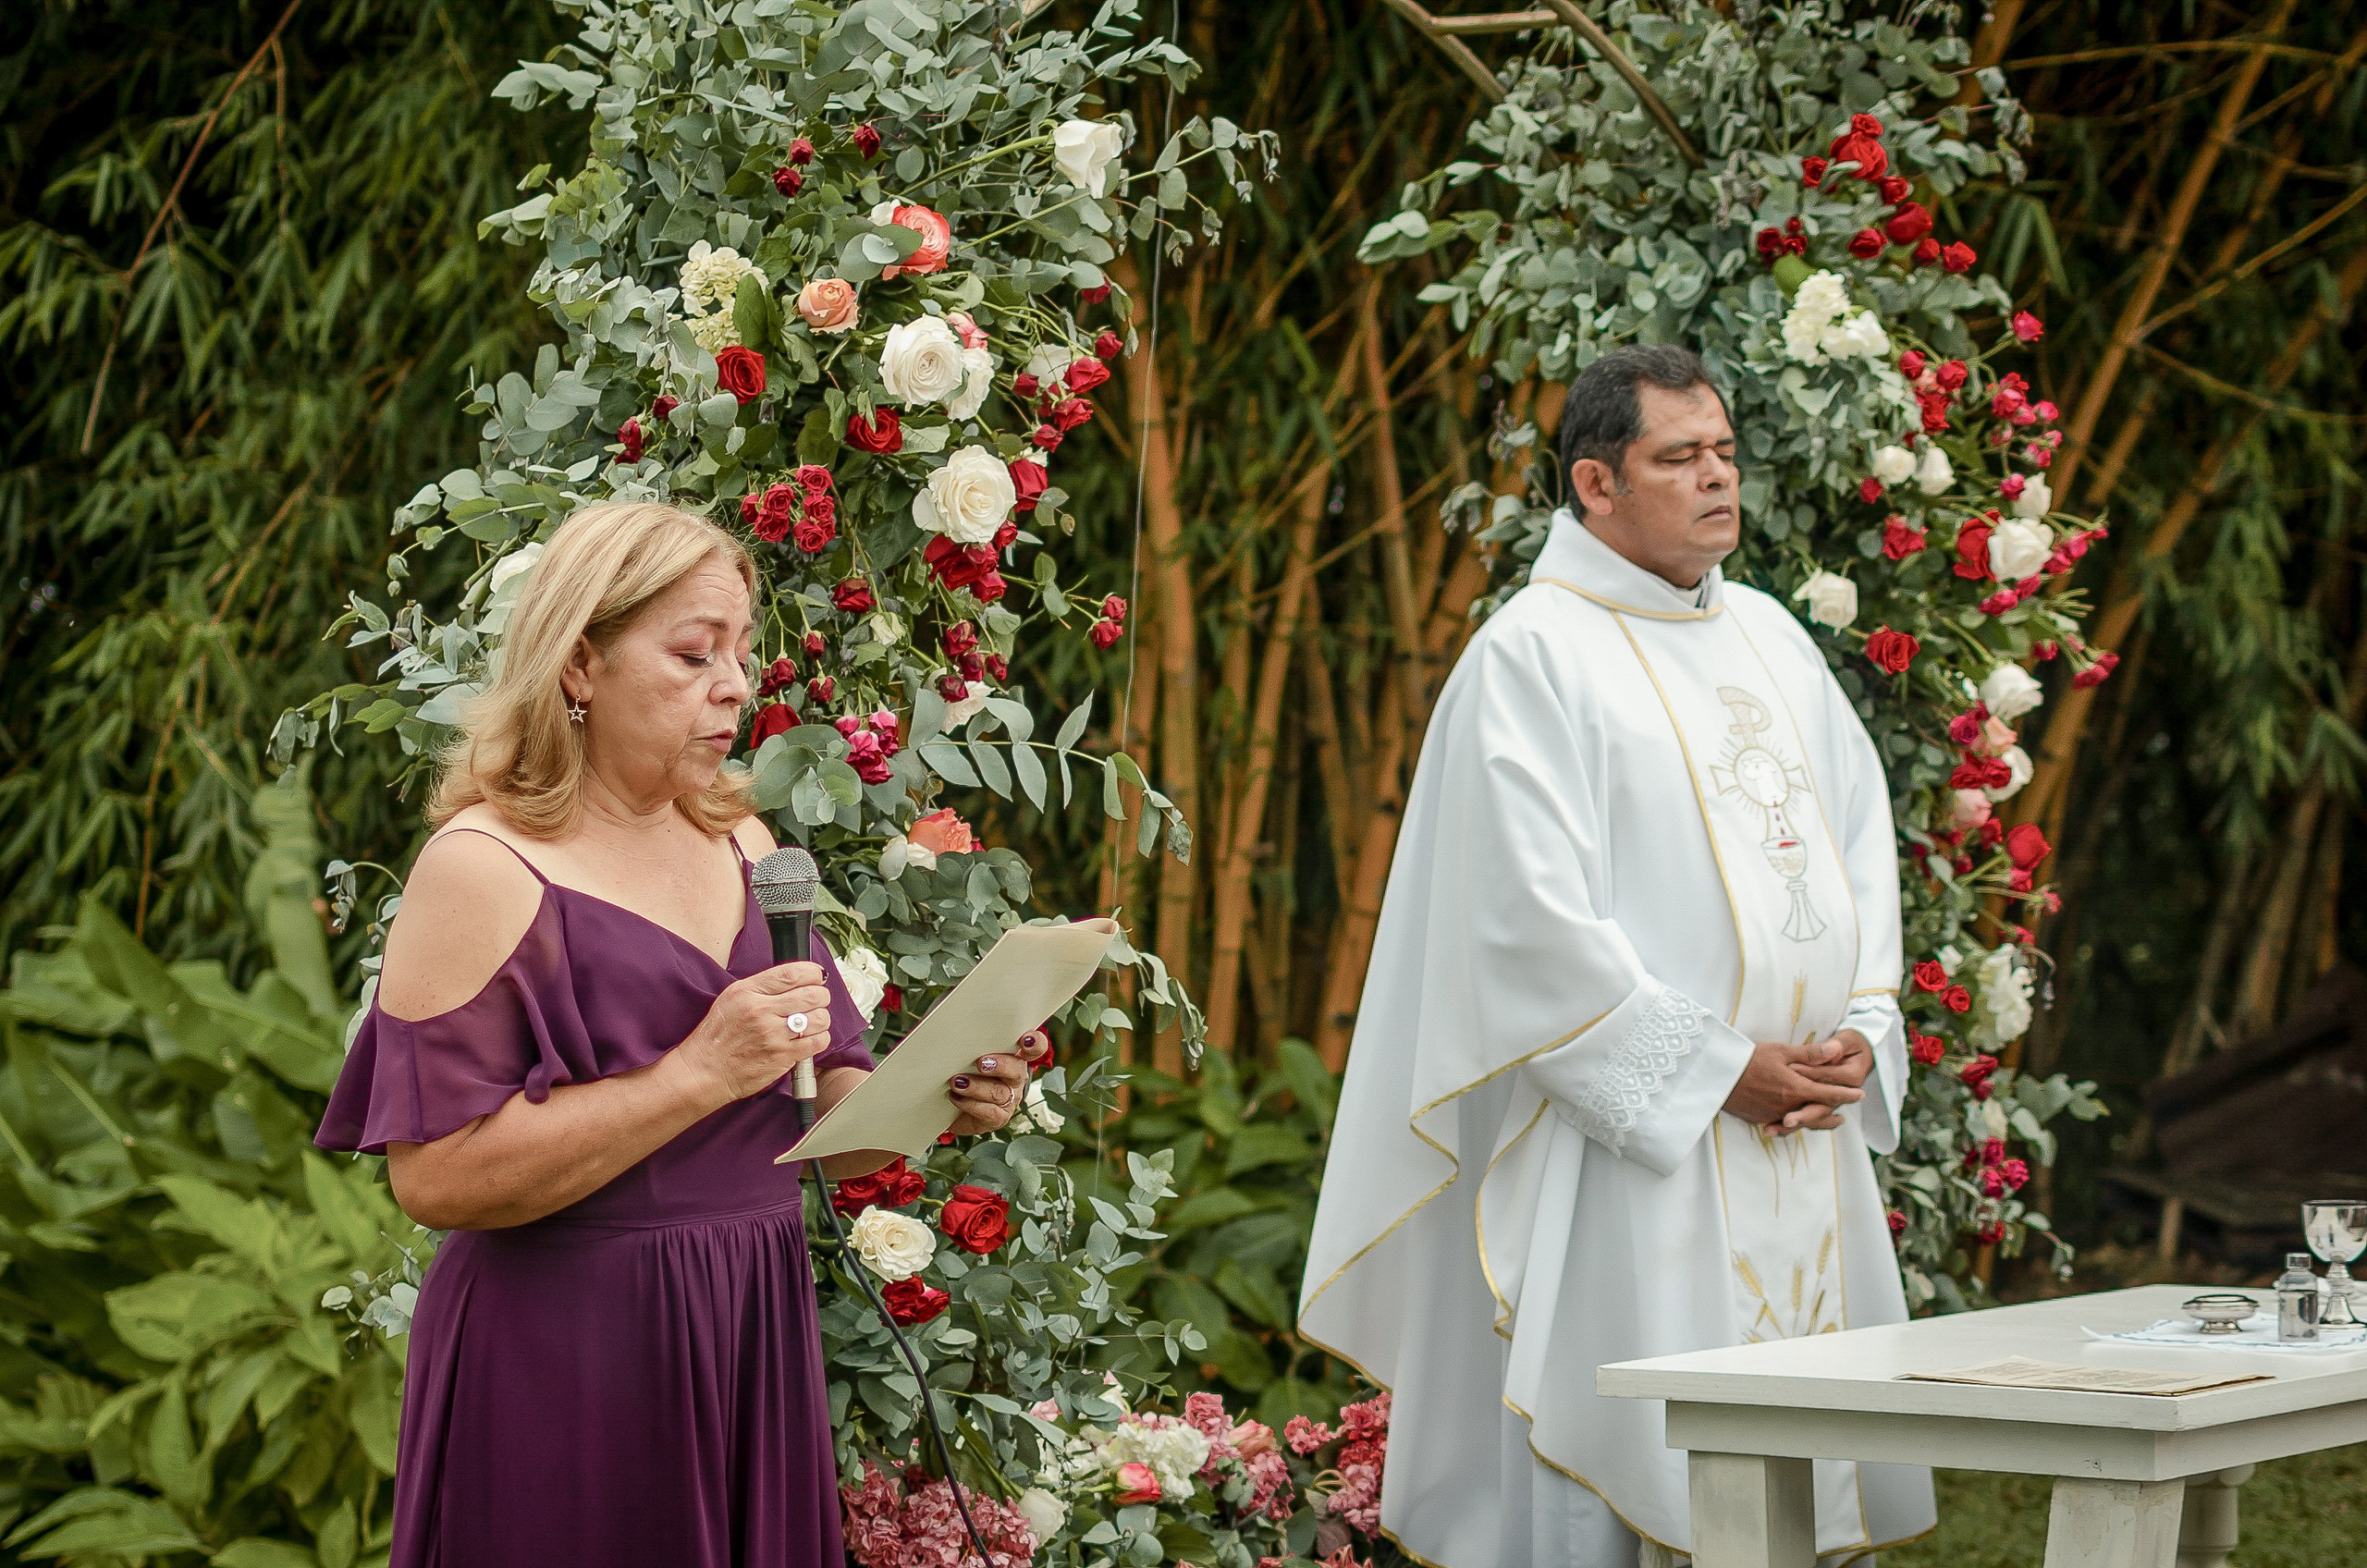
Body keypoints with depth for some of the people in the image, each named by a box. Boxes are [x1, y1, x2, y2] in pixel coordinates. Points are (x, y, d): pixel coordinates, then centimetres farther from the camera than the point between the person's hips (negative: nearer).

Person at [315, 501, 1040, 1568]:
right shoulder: (484, 870, -11)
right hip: (565, 1365, -7)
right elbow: (436, 1176, -20)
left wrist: (937, 1096, -6)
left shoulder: (740, 846, 11)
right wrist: (701, 1073, -23)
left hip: (753, 1349, 7)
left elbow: (820, 1117, 15)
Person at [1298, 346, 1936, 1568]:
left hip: (1804, 1135, 7)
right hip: (1634, 1141, -7)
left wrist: (1859, 1028, 0)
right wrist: (1717, 1070, -15)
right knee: (1622, 1468, -5)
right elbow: (1535, 919, -15)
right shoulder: (1532, 655, -8)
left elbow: (1860, 837, 17)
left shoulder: (1769, 639, 15)